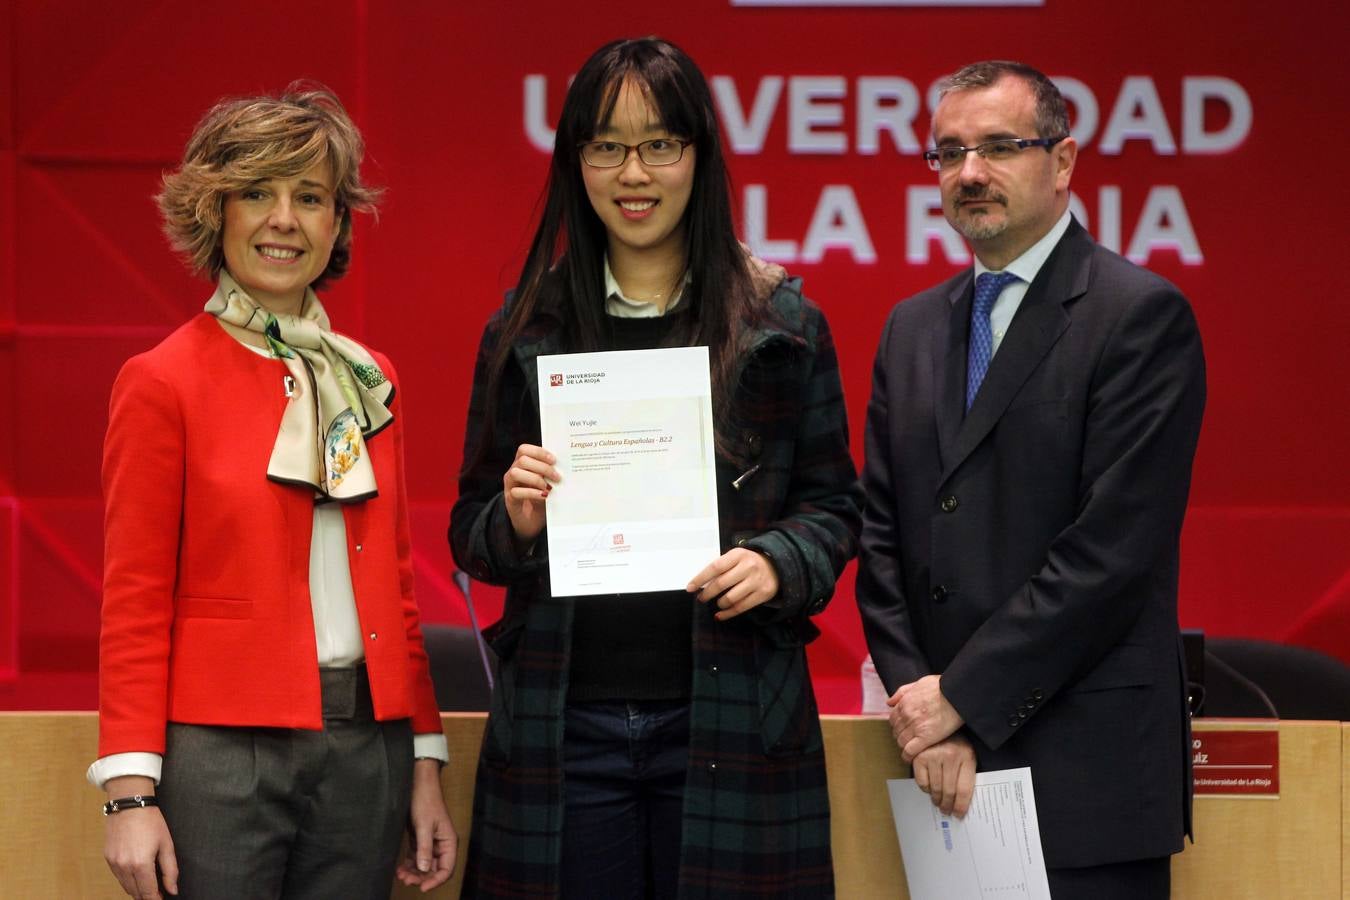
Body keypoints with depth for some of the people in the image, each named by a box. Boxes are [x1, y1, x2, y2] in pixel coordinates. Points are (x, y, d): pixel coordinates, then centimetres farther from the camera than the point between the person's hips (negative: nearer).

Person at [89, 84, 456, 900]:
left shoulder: (368, 381, 12)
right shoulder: (163, 383, -3)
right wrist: (131, 795, -11)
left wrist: (425, 769, 10)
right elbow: (134, 606, -4)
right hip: (223, 759, -4)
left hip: (364, 753, 4)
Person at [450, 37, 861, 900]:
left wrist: (778, 566, -11)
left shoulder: (782, 320, 4)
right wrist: (516, 521, -10)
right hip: (562, 724, 1)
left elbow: (834, 502, 9)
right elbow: (471, 531, 12)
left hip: (729, 721, -1)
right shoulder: (525, 327, 7)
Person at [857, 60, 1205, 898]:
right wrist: (919, 701, -4)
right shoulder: (914, 328, 15)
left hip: (1085, 768, -5)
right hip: (950, 770, 5)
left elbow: (1114, 547, -14)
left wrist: (964, 698, -12)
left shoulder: (1142, 315, -7)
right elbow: (882, 537, 11)